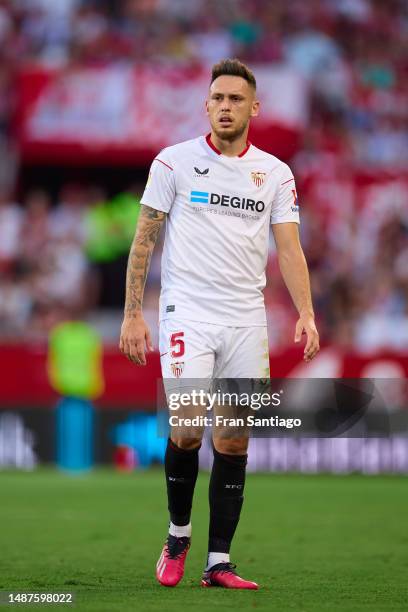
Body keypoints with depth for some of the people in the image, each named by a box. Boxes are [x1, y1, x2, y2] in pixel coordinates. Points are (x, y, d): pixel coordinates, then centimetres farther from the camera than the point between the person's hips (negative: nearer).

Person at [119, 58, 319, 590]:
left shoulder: (275, 173, 8)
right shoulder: (174, 161, 1)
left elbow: (289, 247, 3)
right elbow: (144, 239, 3)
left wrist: (306, 313, -12)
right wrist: (132, 313, -2)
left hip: (247, 321, 3)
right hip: (187, 315, -3)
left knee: (234, 441, 1)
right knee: (187, 429, -15)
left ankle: (219, 562, 7)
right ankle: (178, 535, 9)